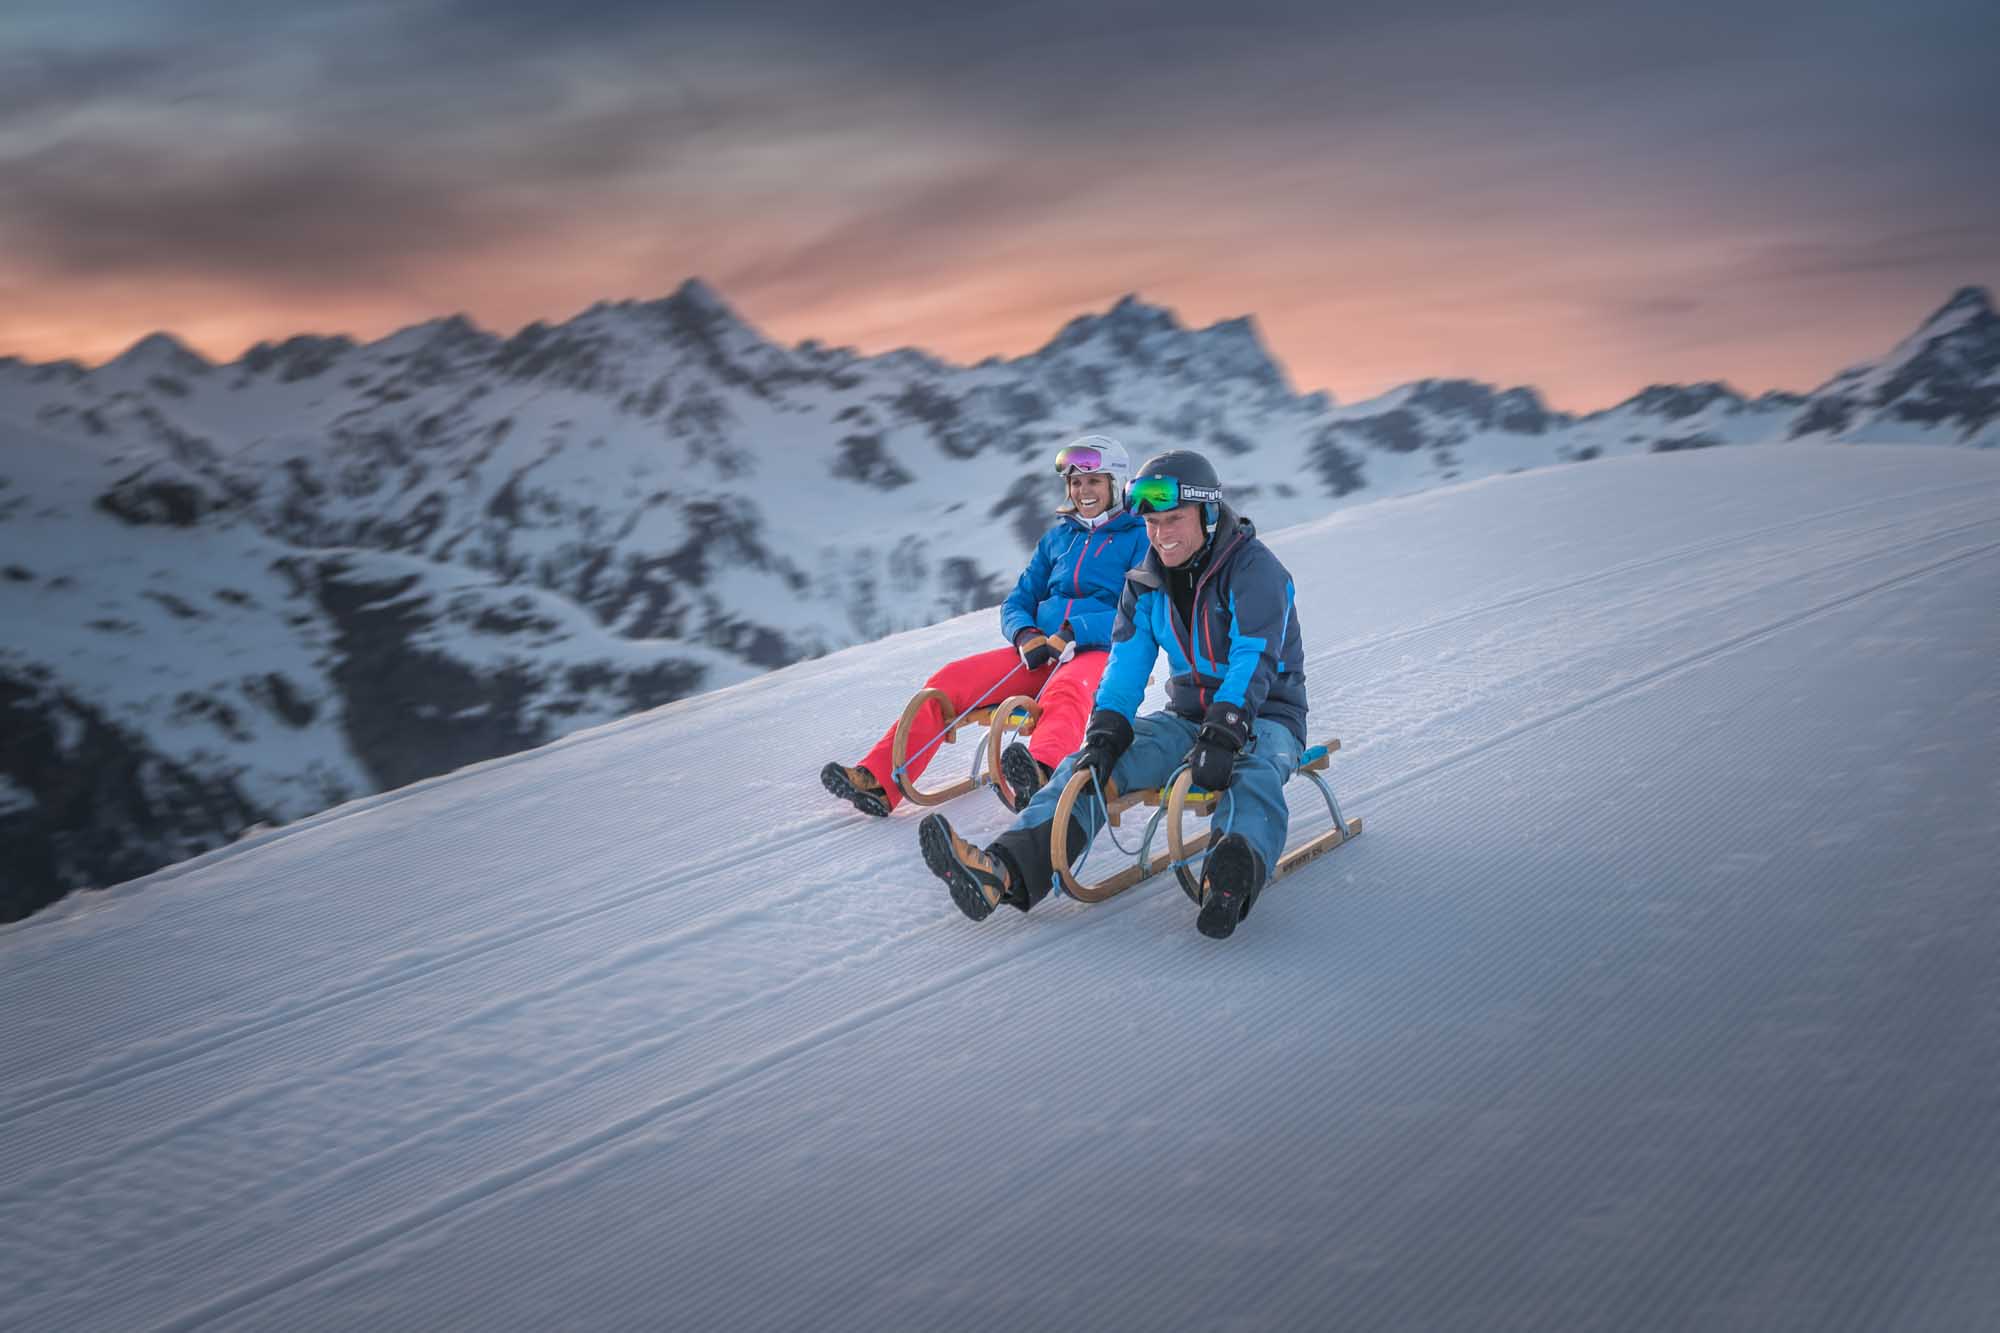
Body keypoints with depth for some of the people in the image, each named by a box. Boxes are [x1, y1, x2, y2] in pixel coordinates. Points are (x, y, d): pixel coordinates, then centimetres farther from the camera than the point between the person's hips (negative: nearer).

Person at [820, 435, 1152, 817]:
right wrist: (1025, 635, -5)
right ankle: (879, 782, -27)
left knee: (1064, 692, -41)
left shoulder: (1138, 538, 5)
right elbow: (1016, 604, 20)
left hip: (1098, 653, -6)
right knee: (950, 679, -16)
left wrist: (1074, 634, -21)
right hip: (1039, 653, 6)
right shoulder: (1057, 537, 22)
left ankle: (1040, 775, -73)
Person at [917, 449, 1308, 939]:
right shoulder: (1147, 582, 6)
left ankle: (1234, 875, -73)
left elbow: (1254, 662, -24)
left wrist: (1223, 737, -38)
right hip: (1187, 715, 5)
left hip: (1264, 716, -5)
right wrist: (1106, 730, -20)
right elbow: (1127, 661, -2)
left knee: (1254, 775, -41)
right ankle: (1006, 870, -41)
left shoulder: (1254, 569, -13)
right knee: (1091, 765, -19)